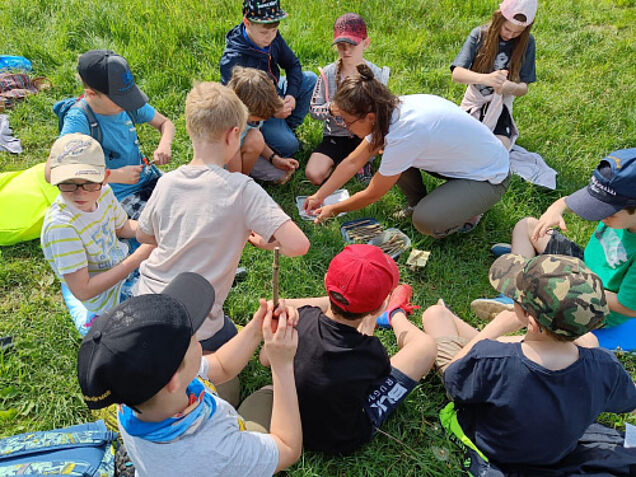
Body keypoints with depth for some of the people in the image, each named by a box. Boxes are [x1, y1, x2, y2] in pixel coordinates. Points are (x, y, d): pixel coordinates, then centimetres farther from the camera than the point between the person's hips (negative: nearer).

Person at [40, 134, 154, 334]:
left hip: (124, 267, 6)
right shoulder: (60, 226, -33)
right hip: (109, 298, -6)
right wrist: (141, 254, -33)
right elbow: (83, 291, -31)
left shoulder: (103, 192, -14)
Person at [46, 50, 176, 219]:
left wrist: (164, 145, -15)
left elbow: (165, 123, 10)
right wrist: (116, 175, -29)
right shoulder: (79, 121, -22)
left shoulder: (127, 103, -6)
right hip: (119, 197, -6)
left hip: (149, 178, 6)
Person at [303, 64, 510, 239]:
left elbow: (371, 195, -20)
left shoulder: (405, 134, -35)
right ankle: (418, 203, 13)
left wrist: (333, 210, -4)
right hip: (457, 156, 8)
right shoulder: (390, 110, -11)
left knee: (426, 221, -27)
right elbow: (353, 162, 1)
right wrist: (318, 196, 3)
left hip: (489, 178, -8)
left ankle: (469, 212, 3)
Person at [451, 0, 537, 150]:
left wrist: (511, 87, -34)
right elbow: (456, 74, -23)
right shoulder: (479, 34, -11)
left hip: (500, 105, 1)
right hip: (474, 101, -1)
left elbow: (524, 88, -8)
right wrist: (485, 78, -43)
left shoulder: (526, 42, -7)